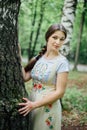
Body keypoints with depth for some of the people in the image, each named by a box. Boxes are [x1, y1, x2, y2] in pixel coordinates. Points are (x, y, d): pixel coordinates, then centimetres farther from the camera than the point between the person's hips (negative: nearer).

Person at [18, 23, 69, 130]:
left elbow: (60, 92, -16)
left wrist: (34, 104, -19)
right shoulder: (38, 57, 3)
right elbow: (25, 77, -1)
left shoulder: (62, 62, -14)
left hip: (48, 107, -5)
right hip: (32, 104, 5)